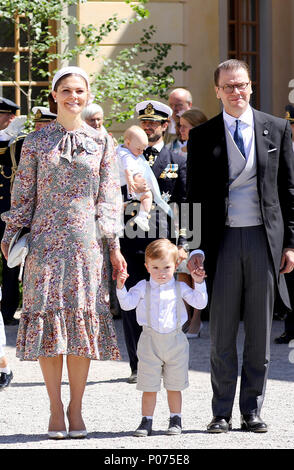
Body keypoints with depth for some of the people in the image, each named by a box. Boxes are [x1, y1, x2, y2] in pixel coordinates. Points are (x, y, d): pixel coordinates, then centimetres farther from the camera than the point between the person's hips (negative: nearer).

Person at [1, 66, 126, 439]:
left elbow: (108, 199, 7)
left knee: (83, 318, -1)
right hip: (45, 240, 0)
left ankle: (76, 409, 7)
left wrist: (114, 247, 2)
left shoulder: (101, 143, 8)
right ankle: (56, 409, 4)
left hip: (86, 241, 1)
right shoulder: (36, 142, 6)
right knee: (47, 317, -4)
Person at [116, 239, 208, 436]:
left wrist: (199, 283, -8)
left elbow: (199, 303, 3)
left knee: (174, 386, 9)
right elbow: (127, 304, -4)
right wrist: (121, 287, -18)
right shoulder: (143, 287, 2)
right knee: (149, 387, 1)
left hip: (175, 340, 1)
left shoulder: (179, 288, 4)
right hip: (150, 342, -1)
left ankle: (176, 420, 20)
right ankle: (146, 422, 8)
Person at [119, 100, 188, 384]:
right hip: (131, 243, 1)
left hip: (164, 243, -1)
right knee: (131, 306, 0)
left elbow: (185, 206, 5)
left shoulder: (178, 162, 9)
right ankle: (138, 367, 6)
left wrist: (182, 244, -2)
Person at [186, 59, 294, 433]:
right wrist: (194, 248, -3)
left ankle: (252, 411, 12)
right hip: (222, 239, 0)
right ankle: (221, 413, 9)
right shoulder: (202, 136, 5)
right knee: (221, 333, 2)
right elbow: (194, 195, 5)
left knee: (260, 332, 4)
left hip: (264, 238, 0)